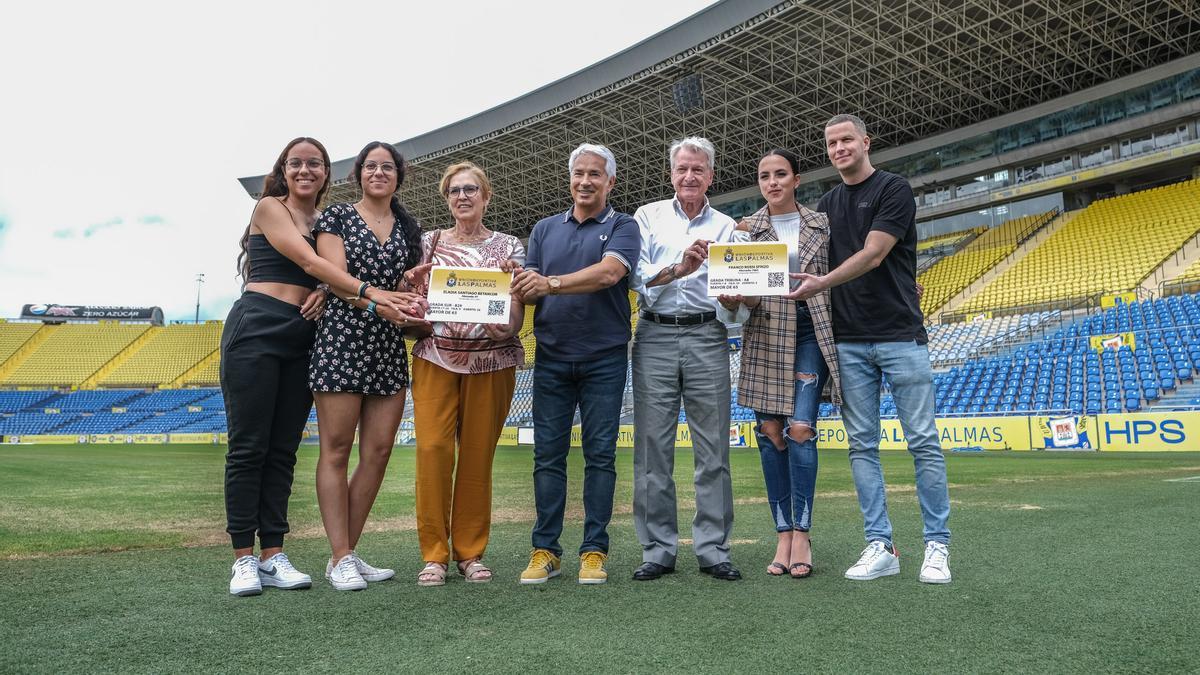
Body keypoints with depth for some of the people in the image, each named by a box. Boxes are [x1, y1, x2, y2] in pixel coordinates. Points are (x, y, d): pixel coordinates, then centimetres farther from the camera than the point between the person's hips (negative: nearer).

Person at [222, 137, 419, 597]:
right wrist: (369, 293, -24)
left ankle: (272, 555, 9)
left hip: (302, 339, 5)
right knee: (248, 447, -3)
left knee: (283, 450, 5)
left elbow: (326, 275, 14)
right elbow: (309, 263, -14)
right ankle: (243, 558, 3)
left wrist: (325, 293, -11)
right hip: (256, 330, -5)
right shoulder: (270, 208, 1)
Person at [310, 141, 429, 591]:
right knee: (337, 450, -4)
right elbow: (337, 278, -9)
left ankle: (348, 553, 13)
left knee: (378, 452, 2)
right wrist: (378, 302, -24)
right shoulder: (336, 217, 4)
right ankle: (340, 559, 2)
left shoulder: (408, 229, 17)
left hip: (389, 348, 5)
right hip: (342, 340, -5)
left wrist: (417, 307, -7)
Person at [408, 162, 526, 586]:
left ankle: (470, 552, 13)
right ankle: (434, 554, 0)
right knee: (433, 448, -10)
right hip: (436, 356, 1)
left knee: (478, 454, 1)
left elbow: (516, 310, 1)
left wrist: (505, 327, -21)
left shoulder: (508, 246, 8)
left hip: (491, 359, 0)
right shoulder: (428, 243, 11)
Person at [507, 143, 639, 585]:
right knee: (548, 455, 4)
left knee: (600, 454, 2)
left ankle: (595, 550, 10)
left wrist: (552, 283, -26)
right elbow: (530, 289, 7)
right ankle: (545, 550, 11)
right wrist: (521, 285, -17)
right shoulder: (545, 229, 15)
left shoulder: (622, 227, 3)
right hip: (551, 355, 3)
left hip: (604, 356, -3)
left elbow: (609, 272, -17)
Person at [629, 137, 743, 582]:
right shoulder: (648, 218, 13)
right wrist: (678, 269, -20)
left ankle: (713, 549, 9)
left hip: (707, 337, 1)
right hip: (655, 336, -1)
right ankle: (658, 550, 9)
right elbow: (637, 275, -3)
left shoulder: (726, 227, 16)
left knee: (713, 449, 0)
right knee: (652, 448, 0)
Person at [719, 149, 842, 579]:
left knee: (800, 430, -12)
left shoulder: (821, 225, 8)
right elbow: (739, 285, 2)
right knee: (770, 432, 1)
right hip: (765, 338, 1)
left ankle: (801, 535, -1)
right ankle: (783, 536, 10)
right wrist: (731, 297, -19)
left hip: (811, 336, -1)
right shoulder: (747, 229, 6)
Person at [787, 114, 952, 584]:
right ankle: (880, 546, 9)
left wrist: (822, 283, -25)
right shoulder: (828, 204, 16)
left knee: (922, 441, -1)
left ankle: (937, 545, 7)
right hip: (849, 341, 5)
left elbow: (873, 255, -13)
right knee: (862, 445, 3)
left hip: (899, 334, -5)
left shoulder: (893, 190, -2)